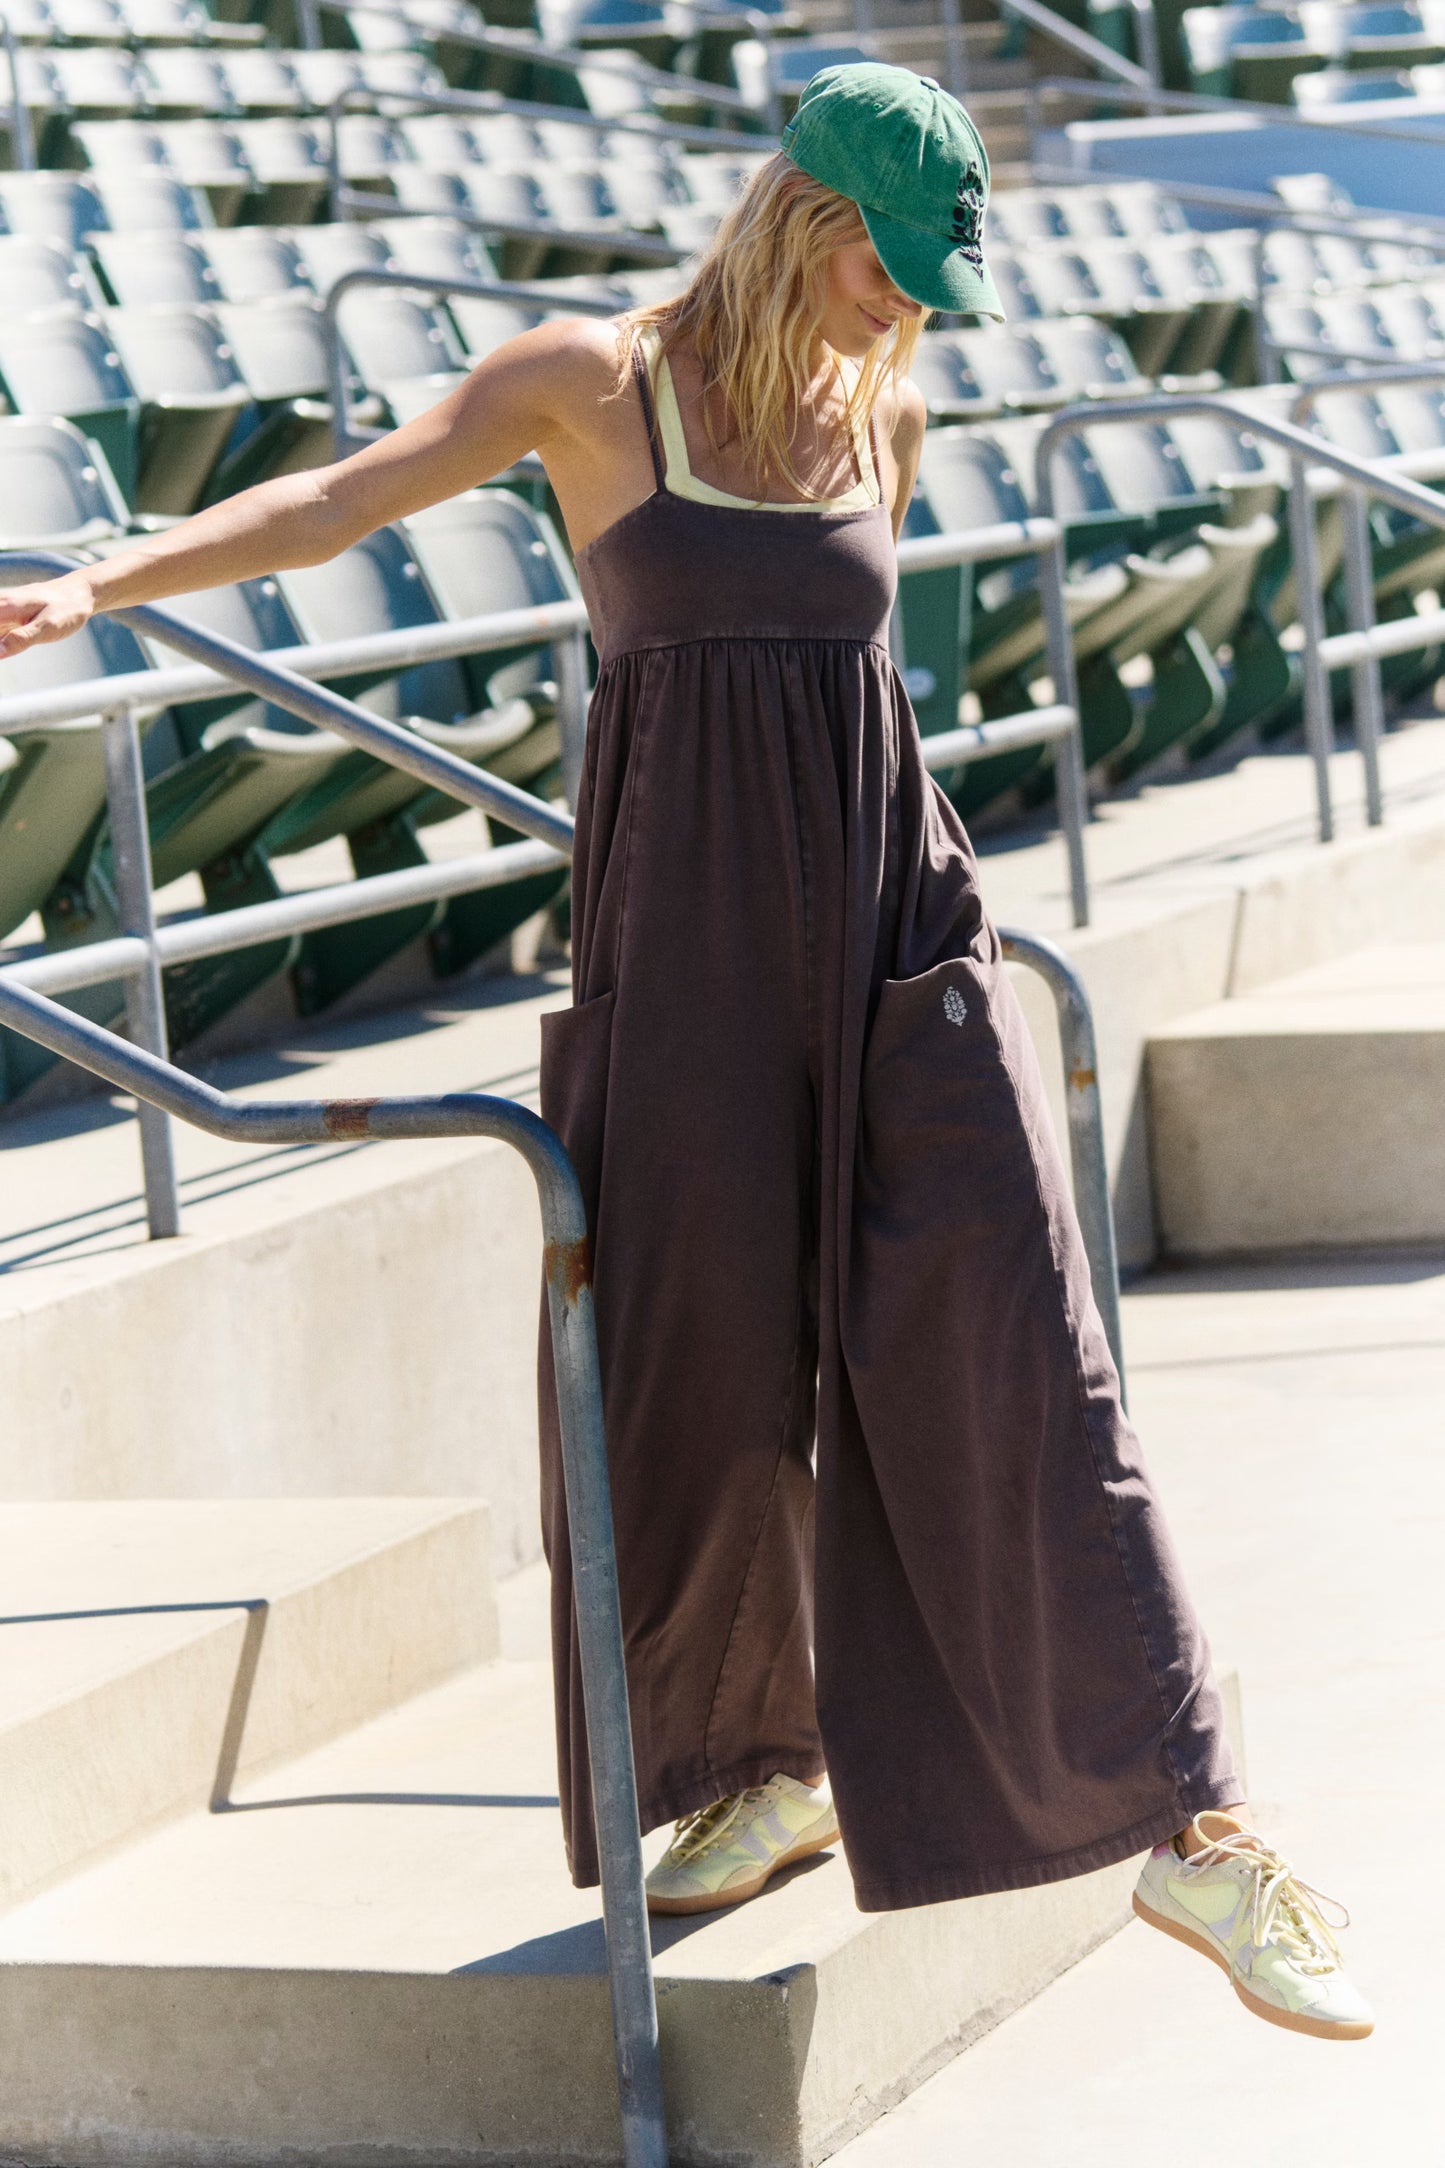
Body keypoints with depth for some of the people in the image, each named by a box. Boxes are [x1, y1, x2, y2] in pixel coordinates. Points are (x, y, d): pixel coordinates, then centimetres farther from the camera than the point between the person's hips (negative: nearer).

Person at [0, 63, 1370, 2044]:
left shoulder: (887, 418, 11)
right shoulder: (595, 382, -1)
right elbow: (337, 500, -8)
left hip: (888, 911, 2)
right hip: (683, 923, -2)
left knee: (1008, 1353, -6)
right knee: (695, 1363, 1)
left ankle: (1190, 1828, -7)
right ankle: (768, 1765, 24)